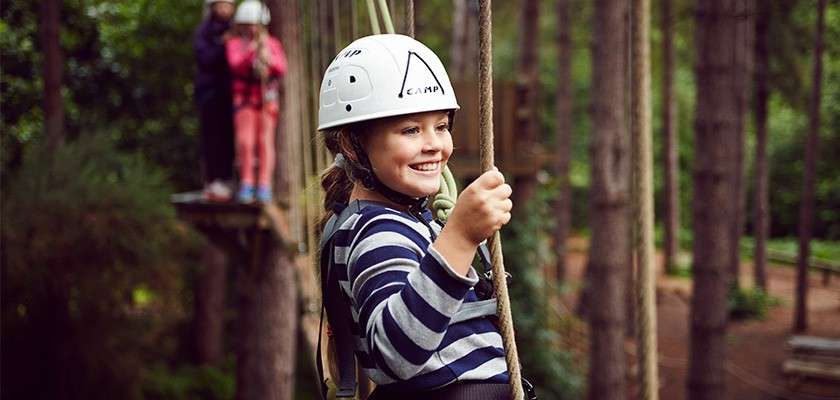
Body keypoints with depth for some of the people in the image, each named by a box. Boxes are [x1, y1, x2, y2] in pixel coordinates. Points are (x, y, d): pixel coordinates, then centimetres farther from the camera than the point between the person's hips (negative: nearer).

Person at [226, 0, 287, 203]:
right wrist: (252, 51, -26)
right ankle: (246, 185, -1)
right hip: (244, 98, -1)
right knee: (245, 142, -10)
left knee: (265, 141, -5)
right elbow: (236, 66, -12)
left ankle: (264, 187, -6)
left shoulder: (273, 44, 8)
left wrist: (268, 58, -23)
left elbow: (281, 69, -3)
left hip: (267, 98, 1)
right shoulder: (235, 44, 4)